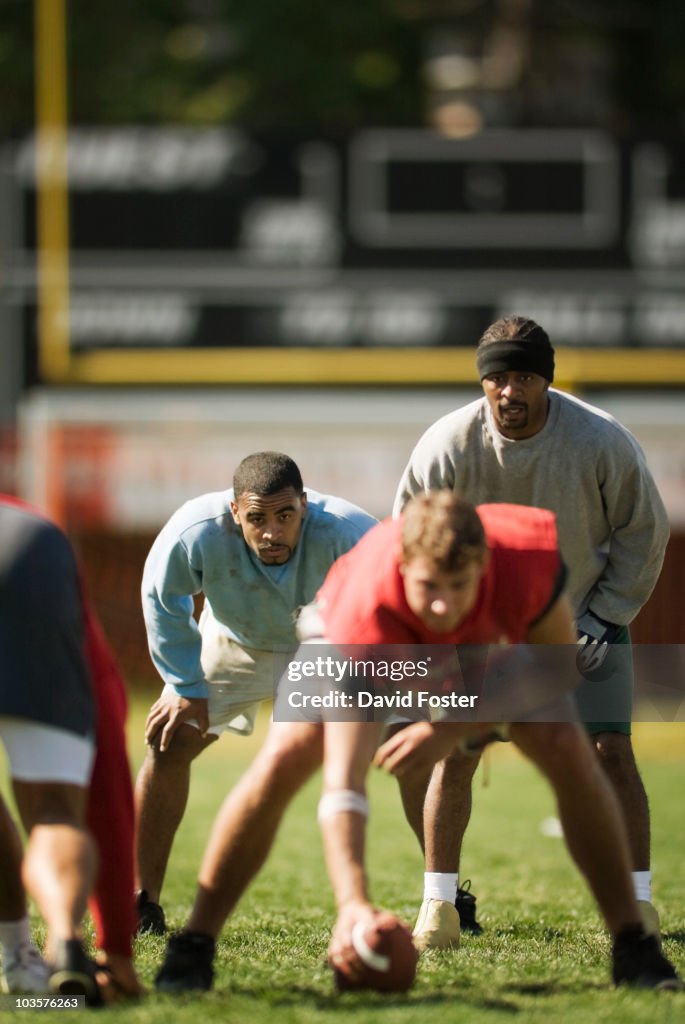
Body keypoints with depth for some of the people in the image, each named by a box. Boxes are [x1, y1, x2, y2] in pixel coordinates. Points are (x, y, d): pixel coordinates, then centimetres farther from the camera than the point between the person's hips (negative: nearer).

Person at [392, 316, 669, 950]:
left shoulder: (602, 441, -21)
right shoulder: (447, 445, -20)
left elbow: (644, 531, -6)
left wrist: (605, 616, -10)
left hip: (587, 618, -1)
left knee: (610, 751, -11)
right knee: (453, 752, -9)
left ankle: (637, 903, -1)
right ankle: (440, 907, 0)